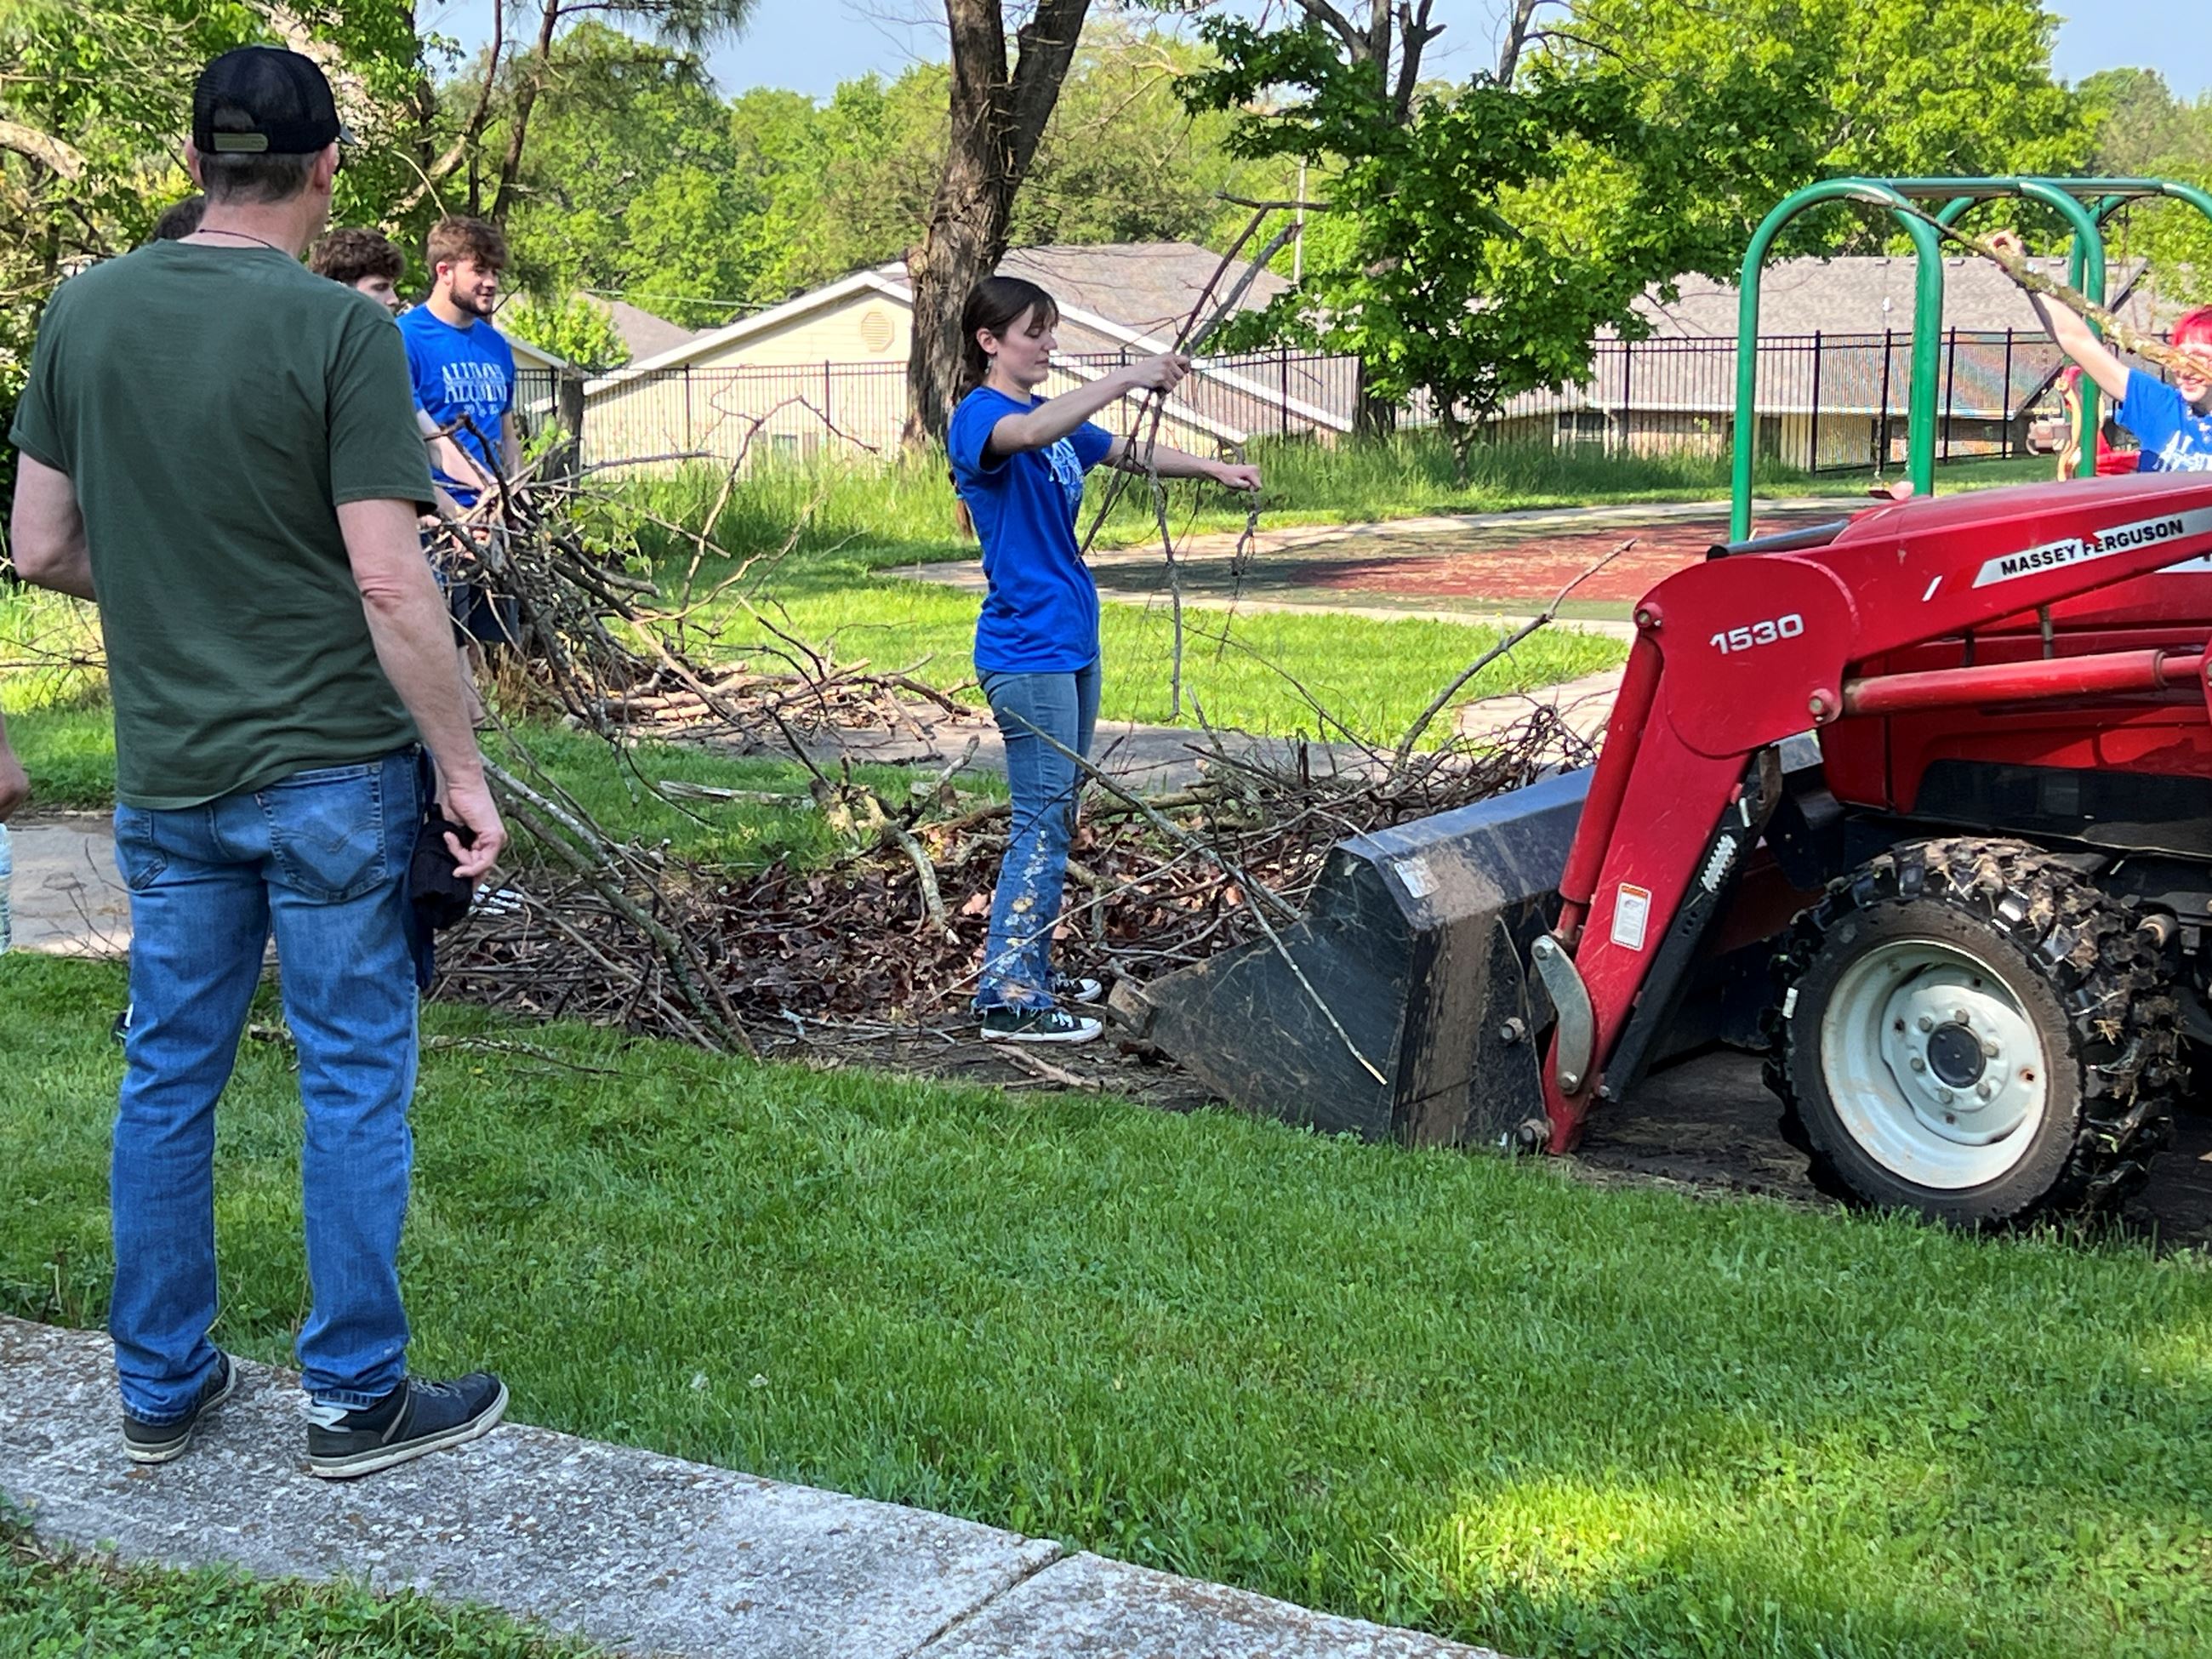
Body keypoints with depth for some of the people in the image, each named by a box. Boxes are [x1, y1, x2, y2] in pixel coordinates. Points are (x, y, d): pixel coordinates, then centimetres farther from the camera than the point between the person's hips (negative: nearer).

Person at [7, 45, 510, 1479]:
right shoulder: (340, 328, -13)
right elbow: (389, 583, -16)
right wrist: (464, 770, -9)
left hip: (165, 774, 5)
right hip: (331, 768, -5)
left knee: (171, 1071, 14)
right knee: (355, 1076, 5)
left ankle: (162, 1386, 24)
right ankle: (357, 1398, 14)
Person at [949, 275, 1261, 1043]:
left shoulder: (1055, 417, 15)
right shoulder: (979, 416, -12)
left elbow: (1132, 453, 23)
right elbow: (1030, 434, -34)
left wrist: (1214, 469, 11)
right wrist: (1128, 378, -36)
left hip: (1071, 641, 9)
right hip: (1026, 649, -9)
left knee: (1058, 813, 13)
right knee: (1043, 819, -10)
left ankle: (1033, 971, 21)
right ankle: (1006, 998, -6)